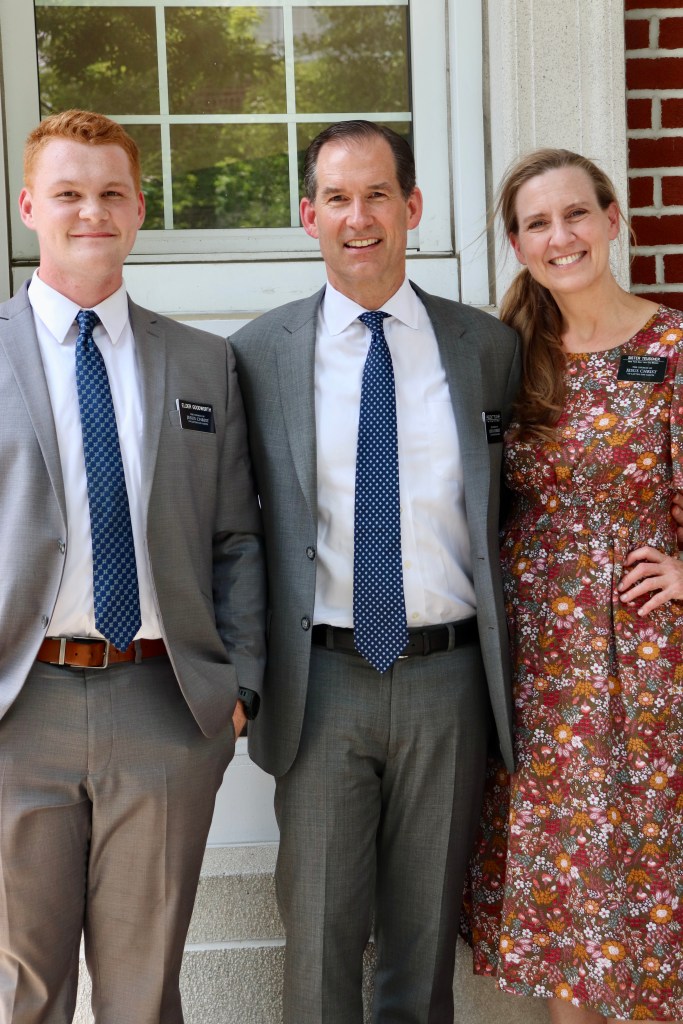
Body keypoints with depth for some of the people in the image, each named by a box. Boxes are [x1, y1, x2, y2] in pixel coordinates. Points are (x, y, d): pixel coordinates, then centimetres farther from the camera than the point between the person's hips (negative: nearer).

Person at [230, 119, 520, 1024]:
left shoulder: (488, 347, 4)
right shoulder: (260, 353, 1)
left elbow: (507, 508, 10)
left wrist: (507, 670, 7)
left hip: (449, 678, 1)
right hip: (324, 679, -1)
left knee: (428, 929, 14)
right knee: (319, 934, 8)